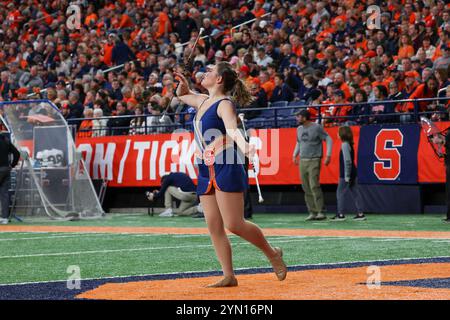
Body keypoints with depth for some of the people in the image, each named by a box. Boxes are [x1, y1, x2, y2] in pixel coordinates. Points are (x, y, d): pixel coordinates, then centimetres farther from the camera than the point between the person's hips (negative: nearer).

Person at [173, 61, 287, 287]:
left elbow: (233, 129, -27)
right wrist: (184, 86, 17)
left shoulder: (224, 104, -8)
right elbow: (182, 95, 39)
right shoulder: (202, 101, 18)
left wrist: (244, 147, -47)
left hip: (226, 169, -9)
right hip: (206, 172, 9)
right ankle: (229, 276, 5)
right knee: (214, 228, 2)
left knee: (234, 225, -11)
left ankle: (273, 254, 9)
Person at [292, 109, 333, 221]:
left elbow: (328, 140, -6)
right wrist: (295, 155, 17)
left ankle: (321, 212, -14)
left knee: (314, 186, -16)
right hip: (302, 161, 7)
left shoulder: (316, 127, -8)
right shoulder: (299, 129, 12)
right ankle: (312, 212, 10)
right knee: (306, 188, 5)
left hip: (314, 160, -7)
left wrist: (328, 155, -13)